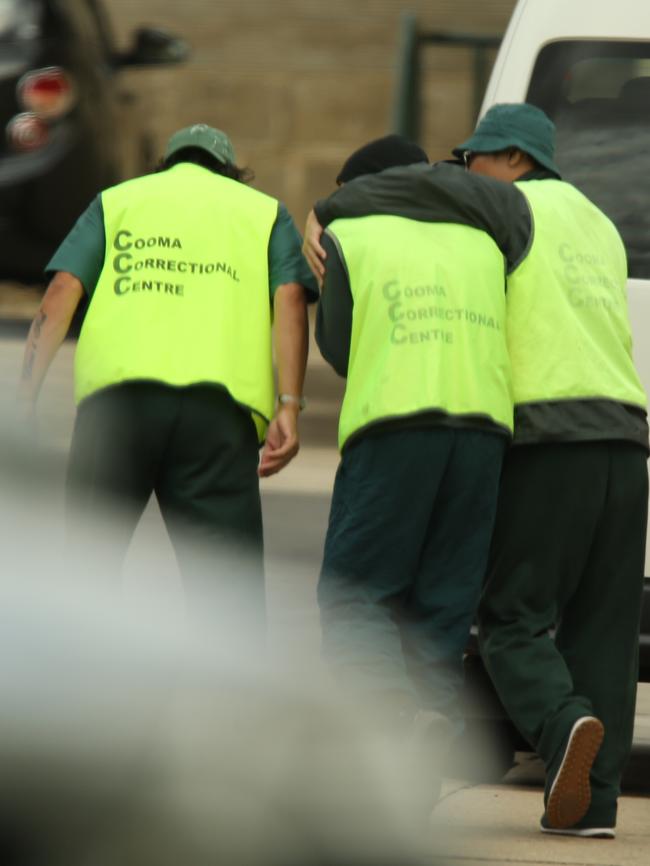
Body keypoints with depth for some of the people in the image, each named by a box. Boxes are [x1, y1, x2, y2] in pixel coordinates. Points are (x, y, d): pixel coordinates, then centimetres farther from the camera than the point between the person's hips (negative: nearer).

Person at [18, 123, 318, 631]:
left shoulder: (116, 202, 25)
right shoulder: (264, 211, 24)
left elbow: (61, 293, 10)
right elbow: (290, 299, 6)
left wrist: (25, 400, 4)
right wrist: (288, 407, -3)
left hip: (117, 393, 0)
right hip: (220, 400, 0)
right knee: (229, 577, -1)